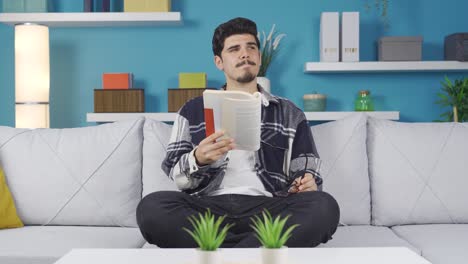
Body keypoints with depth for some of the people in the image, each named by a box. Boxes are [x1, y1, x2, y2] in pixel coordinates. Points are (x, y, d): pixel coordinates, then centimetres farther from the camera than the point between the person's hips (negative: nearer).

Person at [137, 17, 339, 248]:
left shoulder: (289, 114, 20)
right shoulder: (193, 111, 18)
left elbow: (307, 173, 16)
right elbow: (175, 175, 10)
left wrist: (306, 183, -9)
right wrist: (197, 160, -12)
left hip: (267, 208, 1)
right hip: (208, 208, 0)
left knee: (324, 206, -30)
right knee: (151, 207, -30)